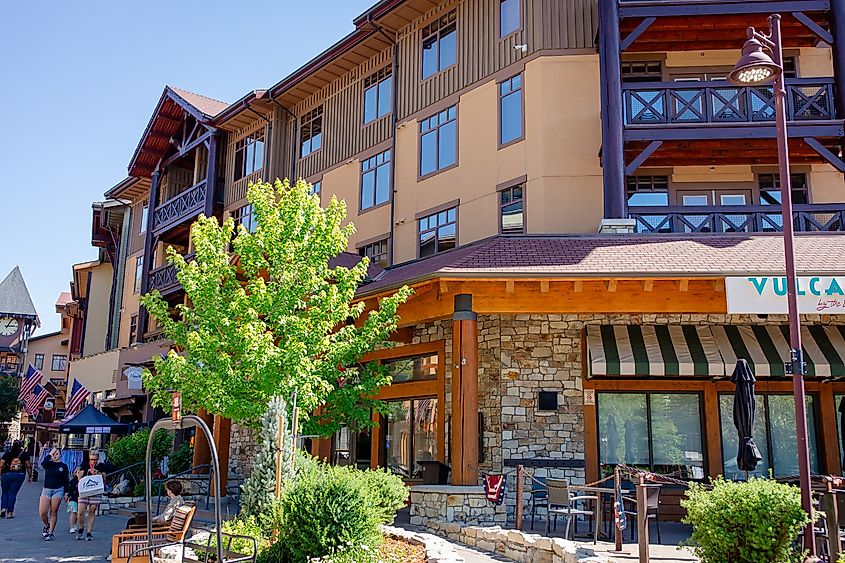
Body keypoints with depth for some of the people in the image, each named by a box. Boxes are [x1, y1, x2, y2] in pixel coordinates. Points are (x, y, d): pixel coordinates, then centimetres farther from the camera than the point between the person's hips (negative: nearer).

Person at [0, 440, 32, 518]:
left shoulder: (7, 454, 4)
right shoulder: (24, 454, 3)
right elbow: (28, 466, 0)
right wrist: (30, 476, 7)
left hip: (7, 474, 0)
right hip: (19, 475, 0)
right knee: (12, 493, 4)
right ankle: (10, 512, 2)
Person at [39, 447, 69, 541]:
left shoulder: (63, 466, 4)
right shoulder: (48, 464, 6)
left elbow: (66, 480, 6)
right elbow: (43, 464, -20)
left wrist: (66, 492, 1)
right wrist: (50, 455, -15)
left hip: (58, 491, -1)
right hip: (46, 490, 1)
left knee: (53, 512, -2)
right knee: (42, 513, -6)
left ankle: (51, 533, 8)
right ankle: (46, 526, 23)